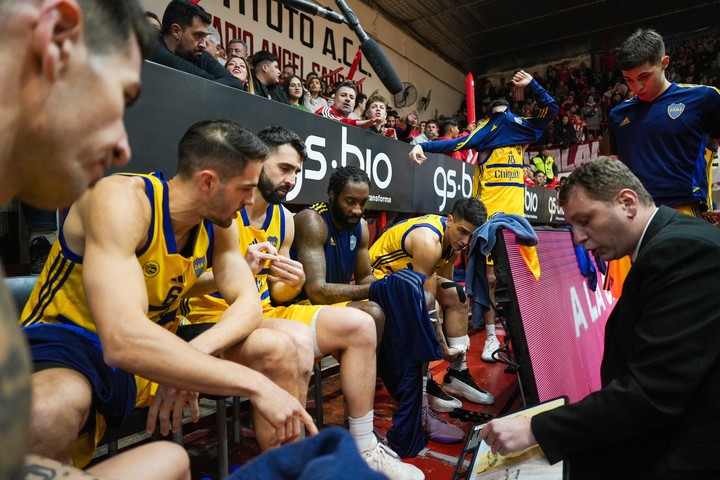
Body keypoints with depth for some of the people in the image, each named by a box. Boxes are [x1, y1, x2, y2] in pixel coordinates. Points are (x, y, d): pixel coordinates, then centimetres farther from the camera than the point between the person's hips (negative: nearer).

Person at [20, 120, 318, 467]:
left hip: (151, 350, 6)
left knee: (277, 351, -9)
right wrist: (256, 384, -39)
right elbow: (123, 338, -38)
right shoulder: (121, 199, -27)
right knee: (53, 409, -42)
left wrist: (192, 355, -28)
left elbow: (249, 304, -7)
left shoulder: (218, 224, -4)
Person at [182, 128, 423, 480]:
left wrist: (293, 284, -11)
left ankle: (363, 449, 4)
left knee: (359, 325, -6)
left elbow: (277, 295, 12)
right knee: (296, 337, -37)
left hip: (265, 312, 7)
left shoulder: (284, 218, 9)